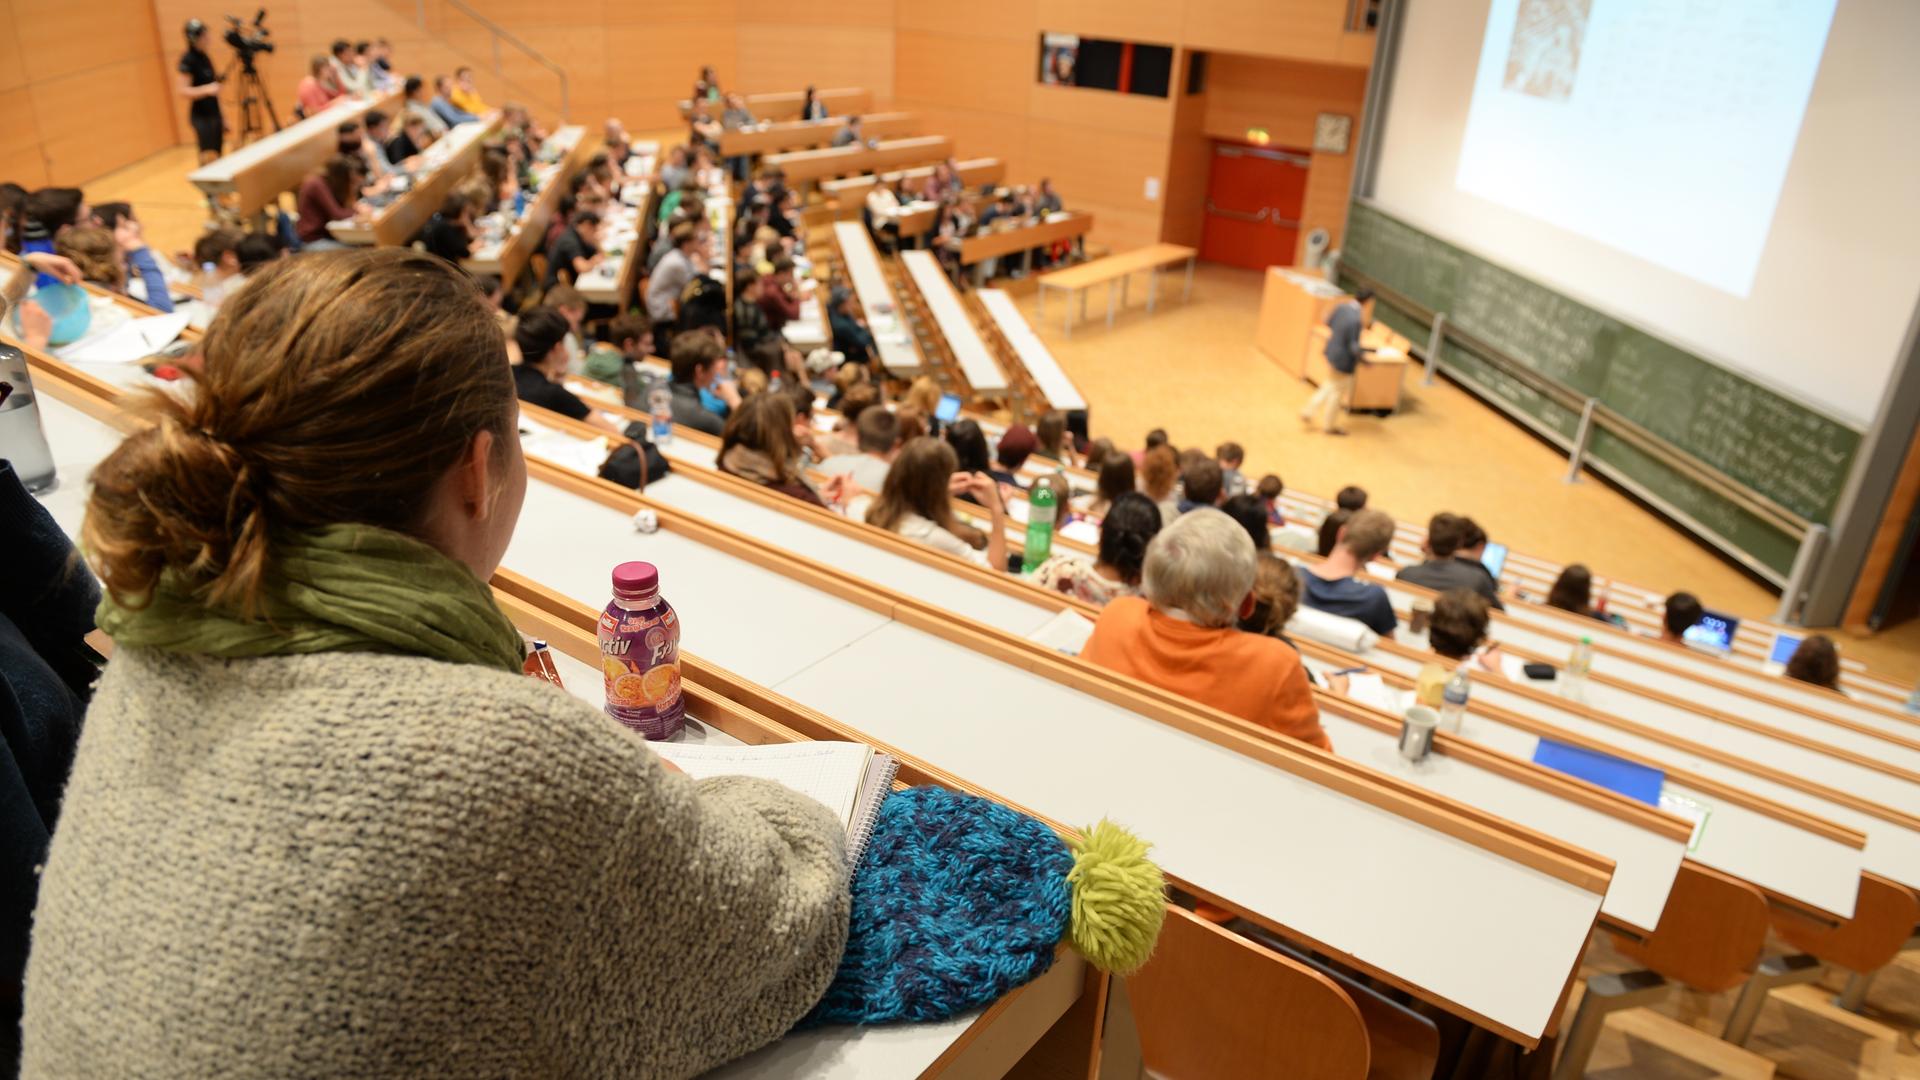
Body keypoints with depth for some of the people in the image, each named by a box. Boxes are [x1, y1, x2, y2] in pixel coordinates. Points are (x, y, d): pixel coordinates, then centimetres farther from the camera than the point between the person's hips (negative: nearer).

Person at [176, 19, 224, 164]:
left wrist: (222, 116, 19)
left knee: (217, 158, 7)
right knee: (209, 158, -13)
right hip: (201, 116, -8)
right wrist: (207, 89, -32)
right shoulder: (187, 61, -13)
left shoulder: (205, 58, 12)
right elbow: (182, 91, -19)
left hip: (214, 114, 8)